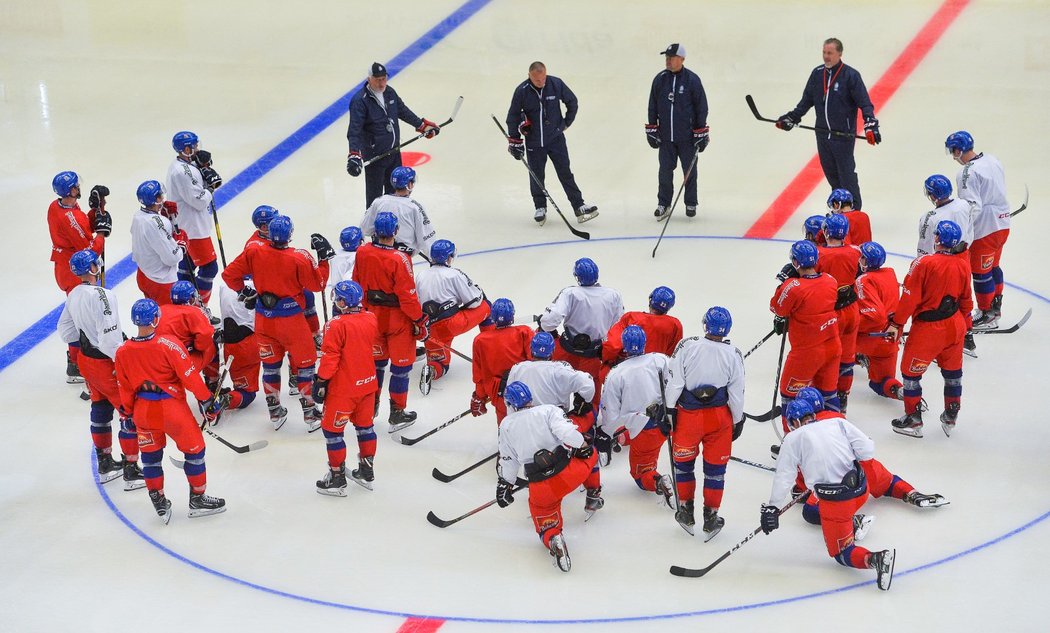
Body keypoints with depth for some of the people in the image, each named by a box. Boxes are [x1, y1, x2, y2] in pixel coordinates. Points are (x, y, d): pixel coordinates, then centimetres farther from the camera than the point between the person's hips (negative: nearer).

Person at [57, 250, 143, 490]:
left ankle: (105, 464, 35)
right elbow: (109, 337, -28)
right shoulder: (101, 296, -27)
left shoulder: (73, 296, 1)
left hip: (85, 358, 9)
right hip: (106, 364, -9)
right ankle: (131, 473, 6)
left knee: (101, 408, 22)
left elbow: (65, 330, 11)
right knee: (131, 414, 1)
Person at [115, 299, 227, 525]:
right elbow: (190, 377, -15)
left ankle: (159, 503, 25)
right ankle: (197, 499, 23)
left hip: (144, 412, 4)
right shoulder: (168, 345, -20)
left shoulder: (123, 353, -6)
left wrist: (127, 412, 20)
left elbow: (124, 388, 5)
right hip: (173, 409, -4)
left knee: (150, 455, 19)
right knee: (194, 450, 14)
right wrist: (208, 400, -4)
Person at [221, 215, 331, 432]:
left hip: (263, 318, 4)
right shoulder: (298, 259, -20)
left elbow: (229, 274, -1)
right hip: (291, 320, -4)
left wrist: (244, 291, 14)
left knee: (270, 363, 19)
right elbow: (317, 284, -9)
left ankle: (275, 412, 26)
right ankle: (310, 413, 15)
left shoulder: (254, 253, -9)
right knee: (305, 363, 11)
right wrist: (324, 258, -1)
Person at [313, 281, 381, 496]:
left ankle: (337, 478, 9)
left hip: (343, 388, -7)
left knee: (332, 429, 5)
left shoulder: (336, 326, -21)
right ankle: (367, 471, 29)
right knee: (365, 425, 20)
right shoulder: (371, 320, -1)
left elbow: (330, 357, -19)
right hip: (368, 384, 7)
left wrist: (321, 380, -11)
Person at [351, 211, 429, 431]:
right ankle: (397, 413, 15)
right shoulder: (399, 260, -26)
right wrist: (421, 320, -10)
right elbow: (408, 296, -22)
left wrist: (364, 309, 20)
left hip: (373, 315, 6)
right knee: (401, 365, 8)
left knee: (377, 359, 23)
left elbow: (358, 285, 5)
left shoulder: (362, 253, -8)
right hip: (398, 320, -6)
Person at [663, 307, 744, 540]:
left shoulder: (686, 346, -12)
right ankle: (711, 518, 17)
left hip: (687, 415, -1)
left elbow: (673, 382, -10)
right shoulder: (733, 354, -6)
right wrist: (738, 422, 12)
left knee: (683, 462, 18)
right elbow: (737, 393, -1)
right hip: (719, 416, 1)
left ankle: (685, 512, 25)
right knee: (715, 468, 12)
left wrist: (669, 412, 0)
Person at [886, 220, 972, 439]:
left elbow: (910, 298, -18)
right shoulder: (963, 266, -1)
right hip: (955, 326, 6)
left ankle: (913, 420, 16)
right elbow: (966, 300, 10)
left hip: (927, 329, -6)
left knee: (911, 371, 10)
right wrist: (966, 323, 26)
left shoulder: (924, 263, -20)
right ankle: (951, 418, 31)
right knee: (952, 371, 20)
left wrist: (897, 324, -10)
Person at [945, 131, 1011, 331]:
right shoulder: (992, 160, 6)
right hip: (1002, 223, 9)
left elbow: (972, 207, -26)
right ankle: (995, 306, 37)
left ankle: (987, 316, 14)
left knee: (981, 273, 4)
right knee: (993, 267, 24)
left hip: (985, 229, -9)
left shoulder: (968, 173, -22)